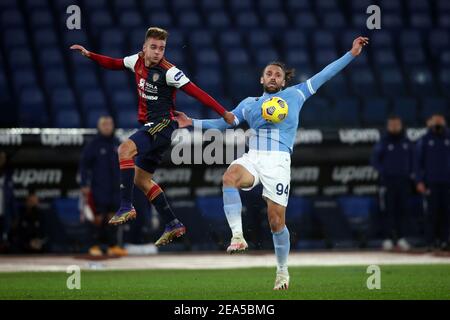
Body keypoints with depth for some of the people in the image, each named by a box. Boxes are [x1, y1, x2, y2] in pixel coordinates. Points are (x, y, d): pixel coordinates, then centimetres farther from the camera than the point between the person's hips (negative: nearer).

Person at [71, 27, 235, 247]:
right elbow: (114, 64, 24)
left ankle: (126, 207, -29)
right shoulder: (138, 60, 6)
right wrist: (89, 55, 15)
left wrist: (223, 113, -17)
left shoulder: (168, 72, -15)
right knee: (141, 180, 11)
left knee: (125, 149, -29)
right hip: (151, 127, 9)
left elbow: (196, 92, -16)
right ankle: (173, 225, 16)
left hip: (163, 124, -9)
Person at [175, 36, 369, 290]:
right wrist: (192, 123, 19)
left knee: (277, 221, -6)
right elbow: (223, 122, 28)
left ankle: (283, 271, 15)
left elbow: (323, 76, 16)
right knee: (230, 177, -35)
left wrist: (352, 54, 14)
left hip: (278, 161, -2)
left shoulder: (294, 95, 16)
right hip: (252, 157, 2)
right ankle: (238, 236, -38)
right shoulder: (249, 103, 23)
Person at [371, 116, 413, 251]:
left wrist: (409, 173, 5)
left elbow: (412, 159, 17)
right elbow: (375, 160, 1)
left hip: (404, 180, 3)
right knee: (389, 210, -5)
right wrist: (383, 172, -9)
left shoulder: (407, 143, 10)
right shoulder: (383, 143, 0)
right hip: (388, 181, -3)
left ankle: (401, 238, 8)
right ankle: (388, 238, -4)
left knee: (402, 210, 3)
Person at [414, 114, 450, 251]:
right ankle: (431, 239, 2)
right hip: (431, 182, -2)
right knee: (433, 210, -2)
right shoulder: (425, 140, 4)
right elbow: (418, 161, 4)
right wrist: (420, 181, -4)